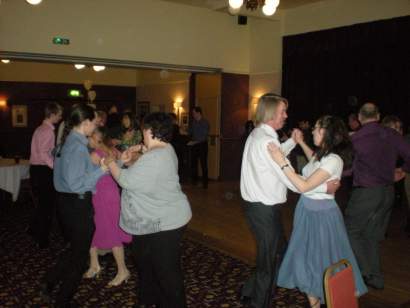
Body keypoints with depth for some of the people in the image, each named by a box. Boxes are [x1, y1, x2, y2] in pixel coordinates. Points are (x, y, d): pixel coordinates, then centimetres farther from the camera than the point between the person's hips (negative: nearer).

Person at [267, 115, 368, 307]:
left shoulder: (333, 160, -24)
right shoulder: (322, 154, 3)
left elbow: (304, 186, -30)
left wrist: (282, 163, -31)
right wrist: (301, 142, 22)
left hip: (321, 214, -9)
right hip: (307, 210, 9)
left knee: (322, 258, 7)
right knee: (306, 256, 16)